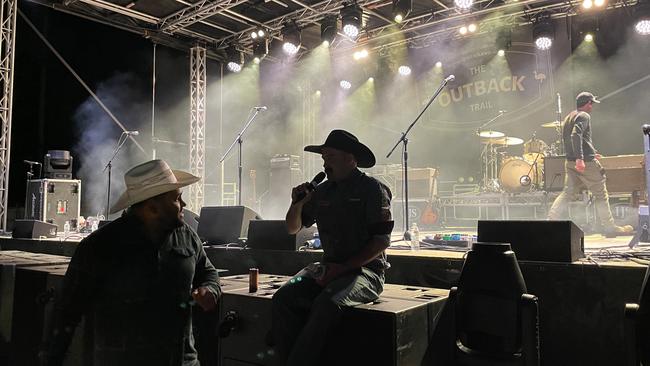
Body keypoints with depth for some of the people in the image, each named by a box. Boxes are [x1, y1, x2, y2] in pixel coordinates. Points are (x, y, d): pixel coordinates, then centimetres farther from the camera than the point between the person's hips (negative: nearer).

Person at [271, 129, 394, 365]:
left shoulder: (372, 189, -4)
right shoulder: (322, 191, 12)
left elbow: (382, 241, -9)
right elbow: (293, 228, 21)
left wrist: (344, 268, -15)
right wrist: (297, 204, -1)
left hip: (365, 269, -5)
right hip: (329, 267, 5)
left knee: (327, 303, -33)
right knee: (283, 297, -19)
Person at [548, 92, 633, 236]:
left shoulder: (568, 117, 18)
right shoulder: (584, 116, -9)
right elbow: (576, 135, -25)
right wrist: (580, 158, -31)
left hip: (570, 162, 8)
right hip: (585, 162, -8)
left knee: (568, 193, 9)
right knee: (601, 194, 3)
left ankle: (551, 220, -2)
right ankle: (609, 227, 10)